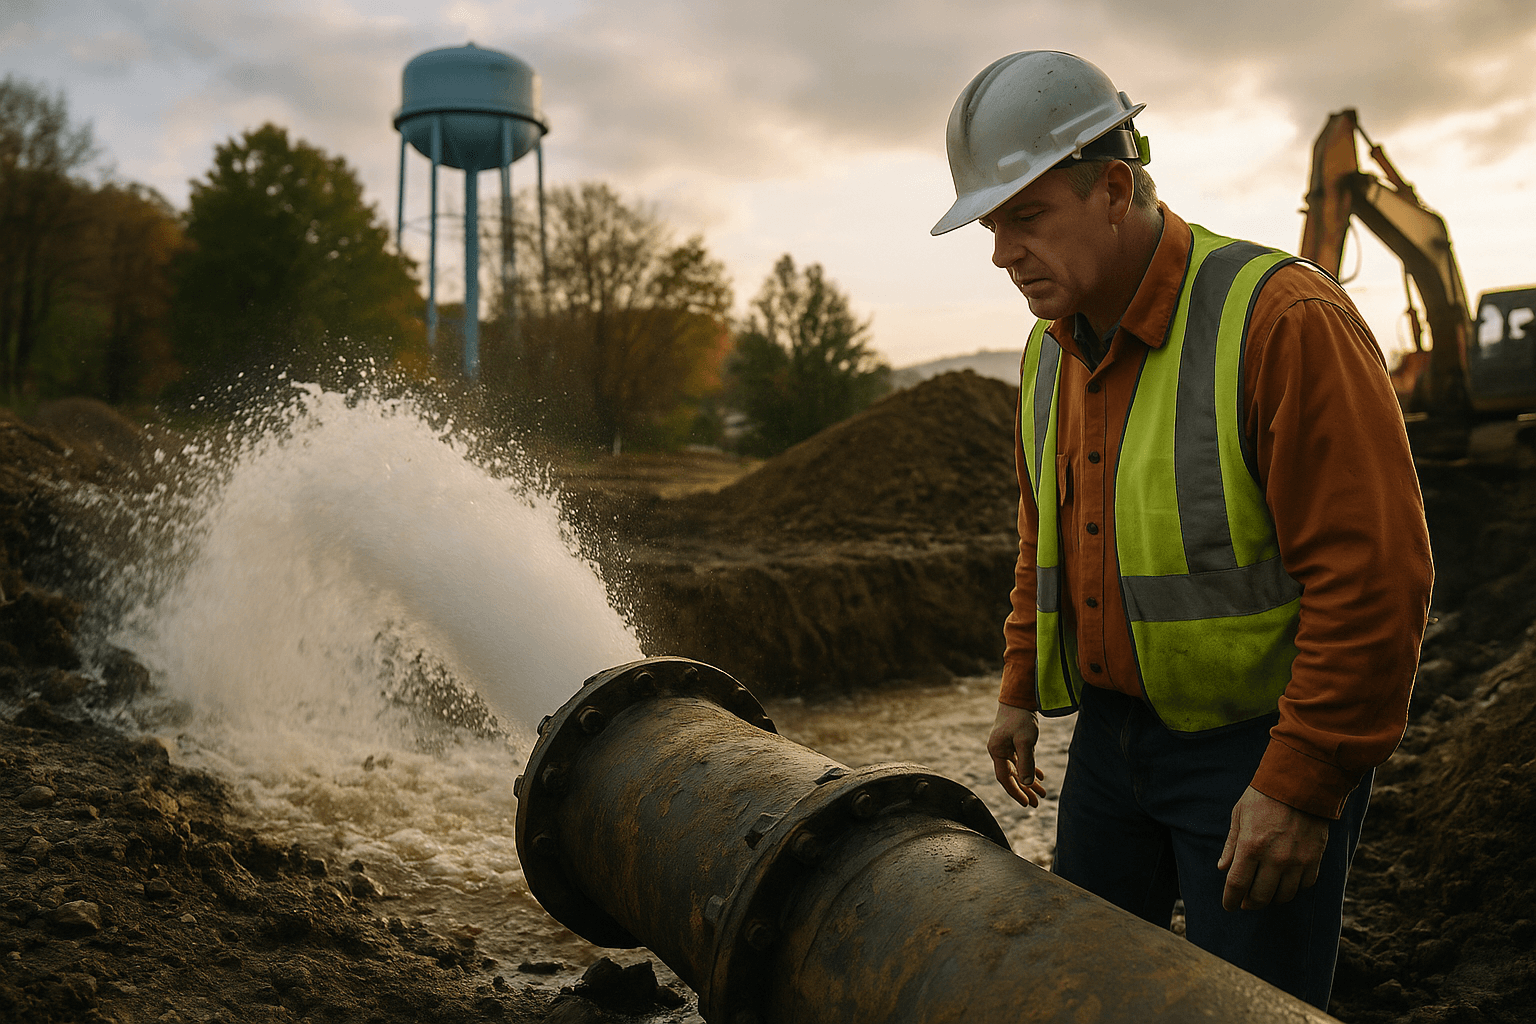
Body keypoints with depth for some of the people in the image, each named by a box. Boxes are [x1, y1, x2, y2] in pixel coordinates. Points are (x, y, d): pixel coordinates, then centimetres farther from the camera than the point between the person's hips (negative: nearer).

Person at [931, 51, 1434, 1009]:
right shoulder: (1051, 353, 7)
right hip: (1114, 731, 7)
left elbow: (1376, 572, -21)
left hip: (1256, 749, -7)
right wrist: (1022, 690, 18)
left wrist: (1302, 785, -20)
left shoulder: (1280, 316, -18)